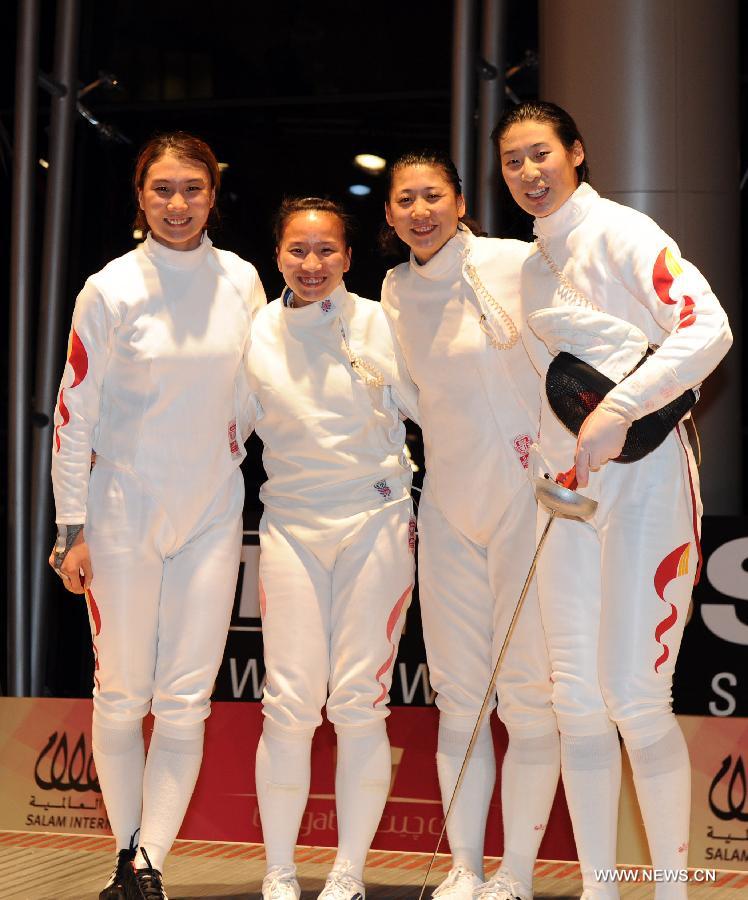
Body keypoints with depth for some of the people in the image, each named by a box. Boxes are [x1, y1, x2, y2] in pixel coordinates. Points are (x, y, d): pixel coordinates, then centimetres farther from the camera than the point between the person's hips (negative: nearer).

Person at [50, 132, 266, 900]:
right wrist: (72, 528, -7)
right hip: (124, 512, -2)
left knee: (185, 700, -1)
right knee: (120, 693, 4)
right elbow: (73, 413, -4)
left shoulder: (241, 281, 3)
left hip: (212, 515, 3)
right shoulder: (111, 289, -6)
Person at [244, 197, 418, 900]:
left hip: (376, 524, -1)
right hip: (291, 526, 1)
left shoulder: (380, 323, 0)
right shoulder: (255, 335, 5)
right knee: (290, 705, -3)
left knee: (359, 704, -1)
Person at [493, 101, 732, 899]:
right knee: (577, 699, 7)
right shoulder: (534, 264, 16)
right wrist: (535, 444, 11)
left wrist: (617, 411, -22)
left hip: (642, 480, -7)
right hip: (570, 489, 8)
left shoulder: (619, 233, -7)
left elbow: (708, 329, -18)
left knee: (635, 698, -8)